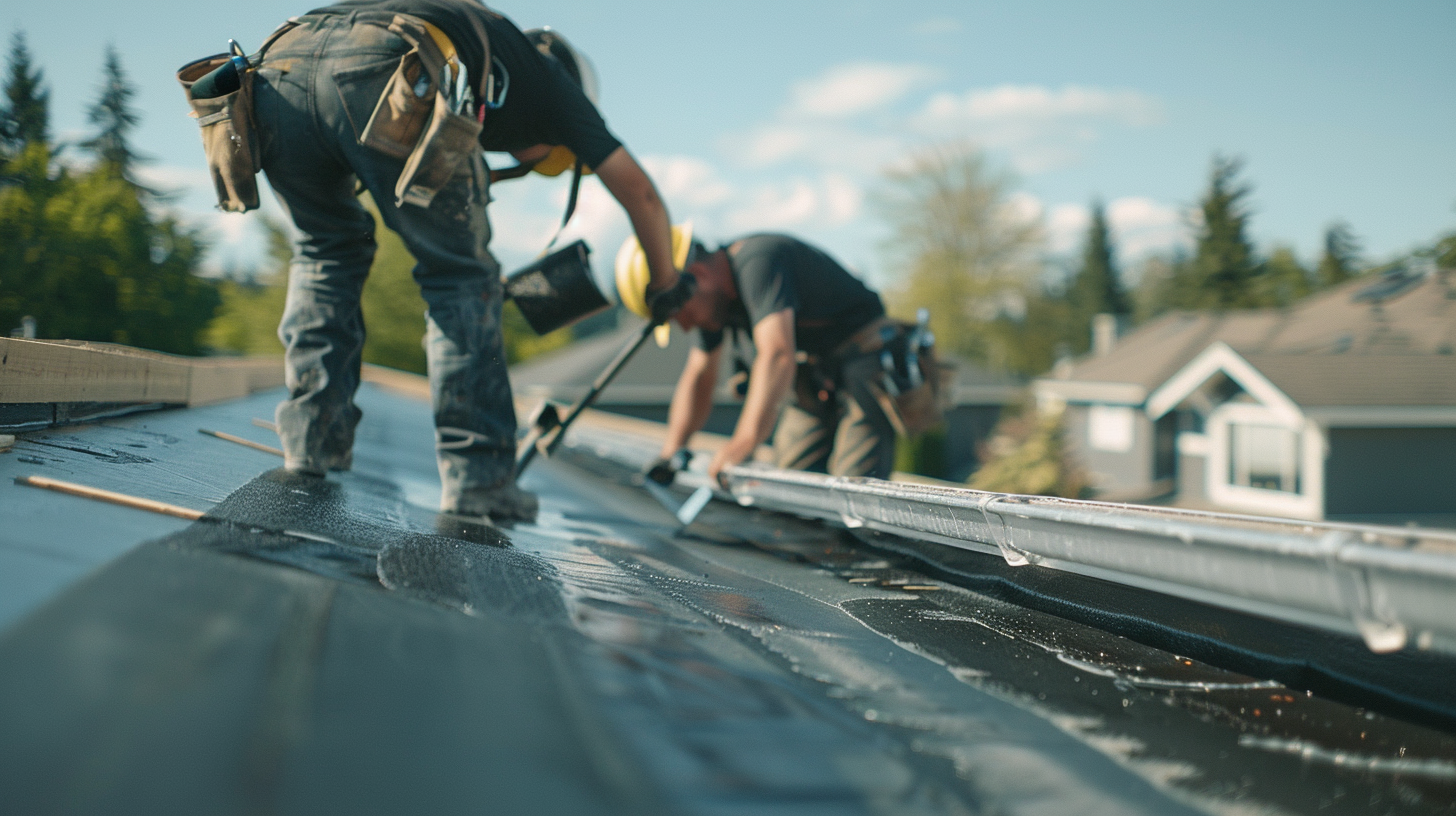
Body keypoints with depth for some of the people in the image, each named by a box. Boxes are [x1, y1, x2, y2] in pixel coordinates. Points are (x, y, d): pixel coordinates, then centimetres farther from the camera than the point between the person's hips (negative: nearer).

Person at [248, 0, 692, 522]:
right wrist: (664, 283, 50)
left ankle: (311, 440, 20)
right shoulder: (549, 78, 31)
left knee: (326, 249, 27)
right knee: (459, 273, 10)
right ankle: (477, 480, 9)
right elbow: (638, 191, 35)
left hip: (282, 62, 6)